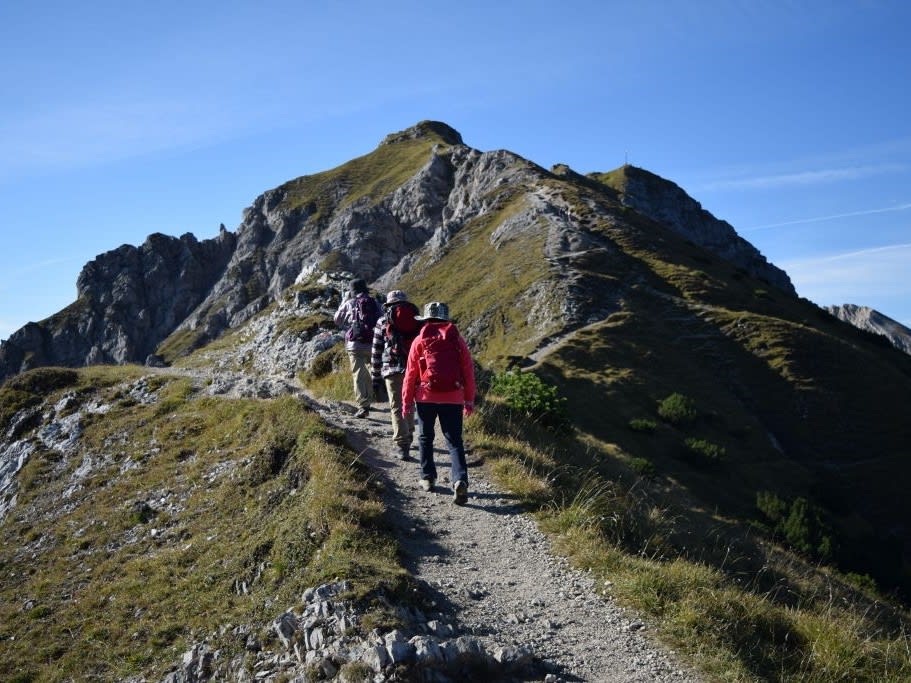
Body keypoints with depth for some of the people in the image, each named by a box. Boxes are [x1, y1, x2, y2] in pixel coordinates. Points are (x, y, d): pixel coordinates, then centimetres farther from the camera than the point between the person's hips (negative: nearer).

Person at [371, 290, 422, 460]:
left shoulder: (383, 322, 8)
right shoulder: (417, 320, 13)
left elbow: (376, 353, 7)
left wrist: (375, 379, 12)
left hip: (393, 369, -3)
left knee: (397, 407, 1)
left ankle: (401, 445, -7)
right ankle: (408, 438, 34)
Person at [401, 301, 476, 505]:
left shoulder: (420, 341, 3)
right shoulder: (457, 339, 7)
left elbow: (411, 374, 2)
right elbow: (468, 371, 6)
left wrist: (407, 401, 9)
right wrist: (469, 400, 13)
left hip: (426, 396, -1)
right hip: (453, 397, 1)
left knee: (425, 437, 18)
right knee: (454, 440, 2)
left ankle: (428, 478, 21)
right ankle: (460, 479, -16)